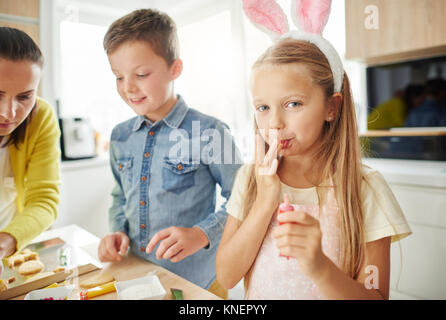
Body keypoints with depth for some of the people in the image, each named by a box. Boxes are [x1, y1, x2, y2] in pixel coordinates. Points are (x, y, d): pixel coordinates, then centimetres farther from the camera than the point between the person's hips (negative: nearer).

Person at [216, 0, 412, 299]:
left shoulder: (365, 188, -11)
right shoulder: (250, 178, -4)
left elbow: (375, 294, -12)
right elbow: (226, 276, -7)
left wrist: (319, 266, -29)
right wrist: (264, 204, -17)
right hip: (256, 300, 2)